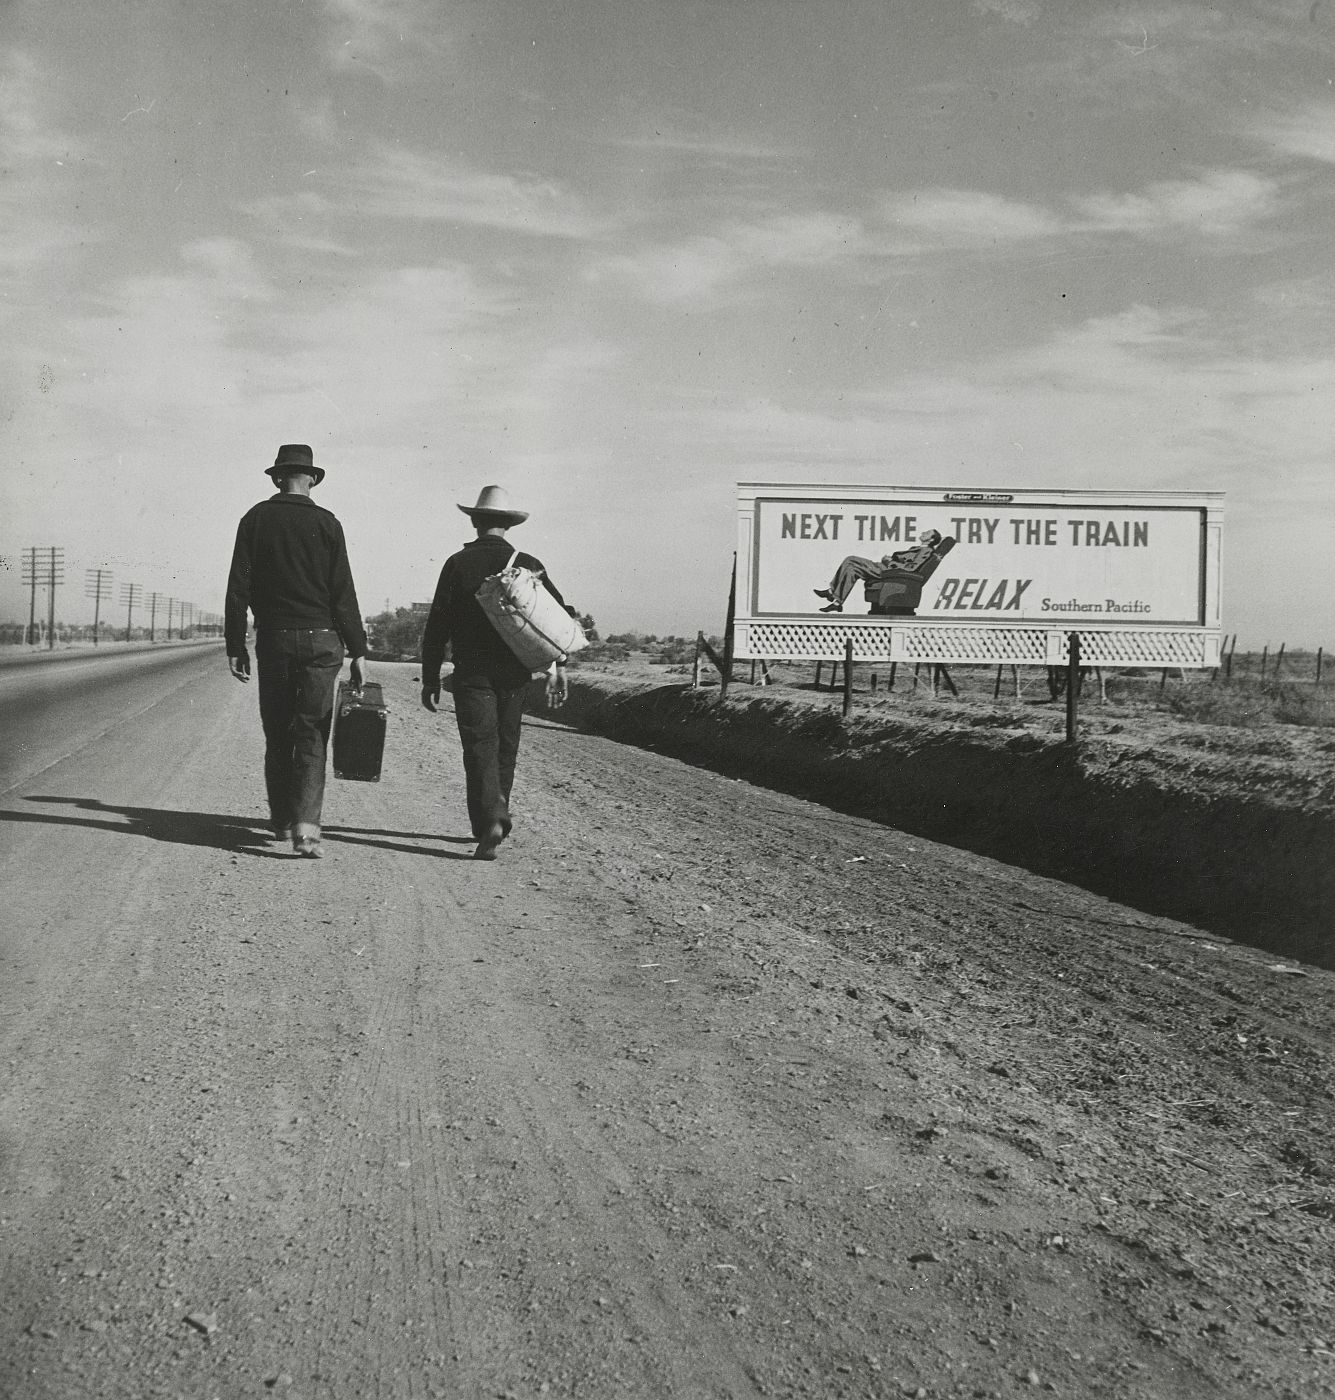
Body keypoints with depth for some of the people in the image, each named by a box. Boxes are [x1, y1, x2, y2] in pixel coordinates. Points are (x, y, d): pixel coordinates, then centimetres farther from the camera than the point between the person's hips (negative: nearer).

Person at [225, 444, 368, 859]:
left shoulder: (255, 519, 3)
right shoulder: (325, 522, -1)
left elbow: (238, 587, 1)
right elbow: (343, 593, -4)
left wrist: (235, 645, 6)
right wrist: (358, 651, 0)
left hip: (272, 638, 2)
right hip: (320, 638, -2)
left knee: (277, 735, 13)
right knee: (311, 736, -1)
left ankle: (282, 822, 23)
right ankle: (305, 828, -12)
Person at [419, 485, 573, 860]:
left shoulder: (458, 563, -3)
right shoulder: (527, 565, 4)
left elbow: (437, 624, -4)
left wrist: (430, 678, 1)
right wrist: (557, 667, 0)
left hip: (472, 674, -3)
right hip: (514, 674, 3)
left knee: (479, 749, -5)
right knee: (505, 748, 16)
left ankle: (490, 821, -22)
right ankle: (495, 819, 27)